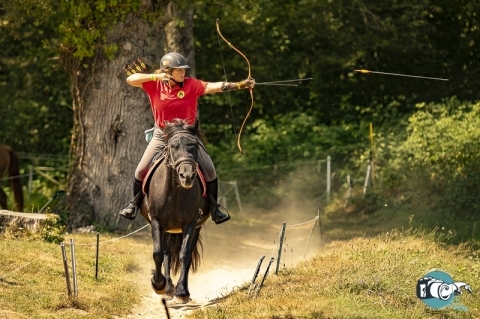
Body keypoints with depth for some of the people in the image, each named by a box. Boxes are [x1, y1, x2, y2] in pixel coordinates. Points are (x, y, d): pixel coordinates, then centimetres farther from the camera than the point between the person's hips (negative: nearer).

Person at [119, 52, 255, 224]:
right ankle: (135, 203, 22)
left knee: (209, 171, -7)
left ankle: (214, 208, 10)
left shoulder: (191, 85, -11)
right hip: (162, 137, 0)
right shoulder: (154, 85, -9)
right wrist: (156, 77, -27)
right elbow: (131, 79, -18)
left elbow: (215, 86, -22)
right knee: (141, 170, -4)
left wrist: (240, 85, -34)